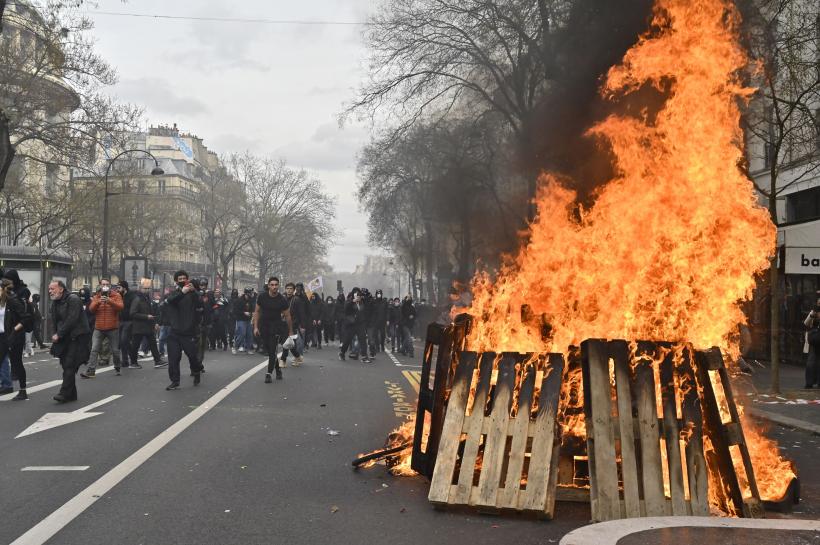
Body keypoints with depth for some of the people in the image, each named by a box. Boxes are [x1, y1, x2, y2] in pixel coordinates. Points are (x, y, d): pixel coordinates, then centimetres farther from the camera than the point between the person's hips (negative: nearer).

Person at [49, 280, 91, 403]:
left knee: (69, 365, -13)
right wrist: (55, 335, 1)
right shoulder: (55, 302, 14)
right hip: (63, 338, 8)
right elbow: (55, 321, 16)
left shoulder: (73, 299, -13)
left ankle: (65, 393, -14)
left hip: (76, 337, -8)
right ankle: (71, 394, 14)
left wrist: (59, 334, -18)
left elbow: (71, 319, -20)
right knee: (66, 365, 8)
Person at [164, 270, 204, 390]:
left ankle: (197, 372, 28)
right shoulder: (173, 293, 8)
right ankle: (175, 382, 8)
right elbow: (169, 300, -17)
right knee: (173, 358, -1)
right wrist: (182, 292, -35)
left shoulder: (193, 294, 4)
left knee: (192, 355, -2)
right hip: (174, 332, 2)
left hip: (189, 332, -2)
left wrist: (193, 291, -30)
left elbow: (200, 305, -15)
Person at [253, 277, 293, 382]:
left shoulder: (282, 300, -11)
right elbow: (257, 311, 3)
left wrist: (290, 331, 2)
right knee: (268, 349, 7)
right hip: (264, 325, 3)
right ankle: (278, 369, 26)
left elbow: (287, 316, -1)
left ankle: (268, 374, -9)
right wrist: (256, 327, -2)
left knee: (272, 350, -11)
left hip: (276, 325, -3)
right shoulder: (262, 296, -6)